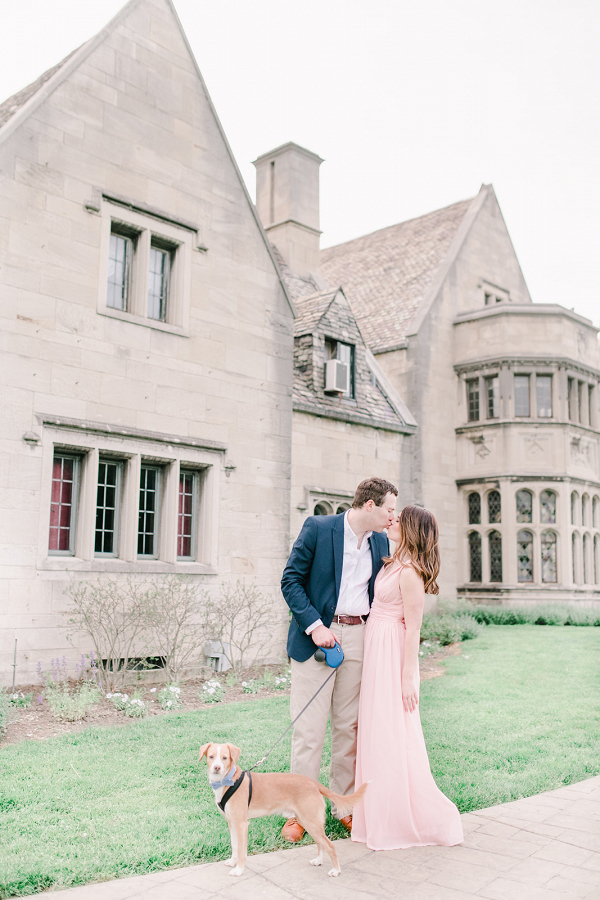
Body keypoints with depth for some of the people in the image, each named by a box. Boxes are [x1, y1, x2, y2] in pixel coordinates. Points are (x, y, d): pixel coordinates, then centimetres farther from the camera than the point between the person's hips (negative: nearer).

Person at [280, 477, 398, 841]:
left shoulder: (381, 542, 9)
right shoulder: (317, 528, -7)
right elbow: (291, 580, -7)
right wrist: (314, 625, -15)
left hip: (359, 639, 5)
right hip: (317, 636, -4)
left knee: (350, 726, 10)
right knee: (309, 728, -1)